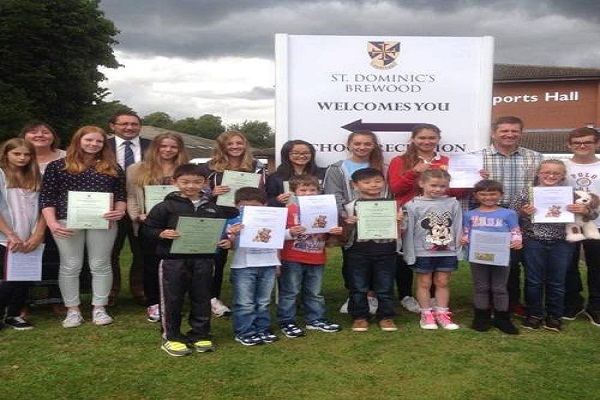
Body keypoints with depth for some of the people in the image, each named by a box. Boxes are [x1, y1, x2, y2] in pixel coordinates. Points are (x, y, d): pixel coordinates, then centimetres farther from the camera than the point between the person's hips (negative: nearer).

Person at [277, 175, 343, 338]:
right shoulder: (289, 210, -7)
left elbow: (329, 234, 19)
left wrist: (336, 231, -3)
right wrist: (291, 233, -27)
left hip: (317, 259, 5)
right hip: (292, 260, -4)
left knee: (315, 293, 15)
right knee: (290, 292, 4)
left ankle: (315, 319, 28)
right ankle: (286, 321, 13)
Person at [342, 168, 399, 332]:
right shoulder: (350, 207, 0)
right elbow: (346, 234, 2)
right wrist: (349, 224, -17)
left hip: (385, 252, 1)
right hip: (358, 252, -1)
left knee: (385, 287, 8)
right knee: (358, 287, 8)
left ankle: (386, 317, 22)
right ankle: (359, 317, 21)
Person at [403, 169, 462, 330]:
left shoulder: (453, 204, -3)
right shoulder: (413, 205, -9)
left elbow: (457, 229, 2)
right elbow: (408, 232, -6)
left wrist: (459, 249, 1)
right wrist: (410, 255, -7)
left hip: (447, 252, 2)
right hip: (423, 253, -2)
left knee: (443, 282, 12)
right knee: (424, 283, 9)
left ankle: (442, 314, 23)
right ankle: (426, 315, 19)